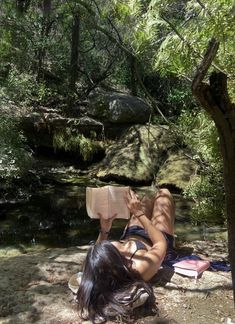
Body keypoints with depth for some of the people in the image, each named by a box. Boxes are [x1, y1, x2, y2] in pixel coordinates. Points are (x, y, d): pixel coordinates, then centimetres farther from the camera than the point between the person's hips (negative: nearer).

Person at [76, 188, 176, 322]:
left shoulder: (98, 267, -37)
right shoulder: (144, 266, -49)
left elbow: (98, 251, -10)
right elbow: (161, 243, -28)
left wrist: (104, 230, -25)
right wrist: (139, 213, -32)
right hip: (156, 243, -3)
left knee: (147, 202, 22)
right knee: (163, 194, 10)